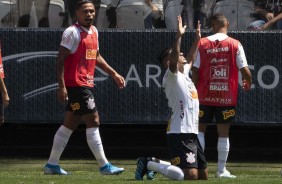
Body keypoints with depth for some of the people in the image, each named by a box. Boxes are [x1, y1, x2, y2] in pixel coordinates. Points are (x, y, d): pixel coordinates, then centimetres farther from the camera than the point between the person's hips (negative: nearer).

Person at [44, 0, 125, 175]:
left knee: (70, 125, 11)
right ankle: (104, 166, -6)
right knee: (93, 122, -9)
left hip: (87, 85, 9)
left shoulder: (94, 31, 15)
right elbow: (61, 59, -15)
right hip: (76, 84, -9)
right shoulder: (72, 32, -12)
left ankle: (52, 164, 17)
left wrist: (114, 74, 24)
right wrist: (62, 86, -21)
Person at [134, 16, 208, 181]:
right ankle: (149, 163, -5)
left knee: (203, 175, 11)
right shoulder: (172, 77, -6)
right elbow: (174, 59, -25)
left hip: (192, 133, 10)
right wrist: (179, 36, -29)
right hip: (179, 134, -10)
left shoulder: (184, 74, 20)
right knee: (191, 176, -19)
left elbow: (190, 59, 38)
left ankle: (157, 164, 19)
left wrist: (197, 39, 37)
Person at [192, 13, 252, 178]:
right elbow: (245, 70, -5)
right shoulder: (235, 45, -4)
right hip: (227, 96, 0)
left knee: (200, 129, 11)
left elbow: (195, 71, -4)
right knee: (224, 132, 6)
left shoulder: (202, 44, -2)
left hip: (205, 95, 0)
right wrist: (248, 83, 16)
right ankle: (221, 170, 6)